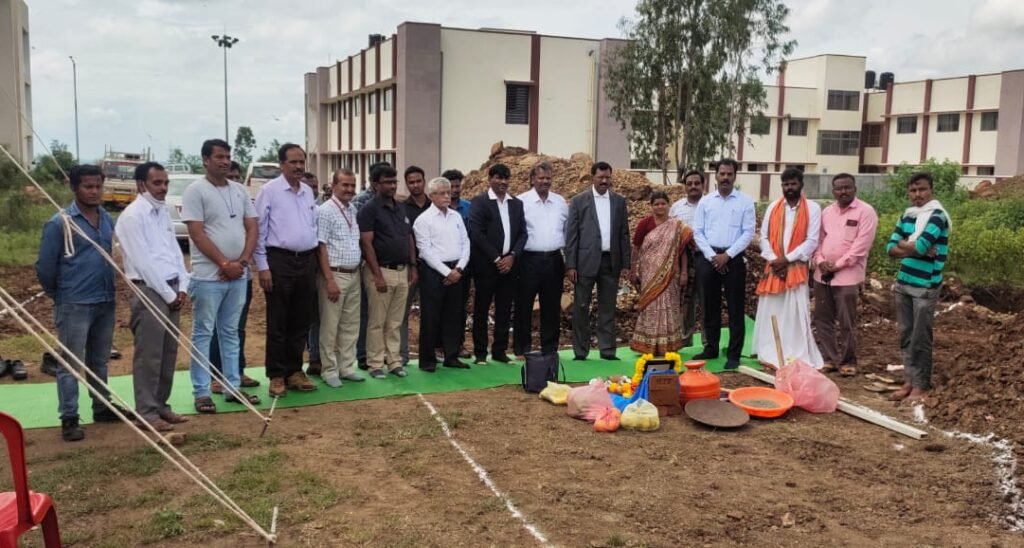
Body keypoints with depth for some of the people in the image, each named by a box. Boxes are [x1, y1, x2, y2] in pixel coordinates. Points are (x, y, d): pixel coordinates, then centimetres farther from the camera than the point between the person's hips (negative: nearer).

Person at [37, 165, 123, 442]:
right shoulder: (59, 223, -10)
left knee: (99, 361, 17)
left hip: (106, 302, 5)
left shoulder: (108, 220, 6)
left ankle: (102, 407, 29)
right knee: (71, 363, 1)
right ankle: (69, 419, 8)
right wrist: (60, 295, 5)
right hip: (74, 305, -5)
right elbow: (44, 267, -6)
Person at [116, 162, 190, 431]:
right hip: (149, 291, -8)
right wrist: (168, 294, -13)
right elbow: (143, 262, -16)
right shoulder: (132, 215, -11)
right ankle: (147, 411, 6)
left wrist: (182, 287, 3)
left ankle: (161, 405, 22)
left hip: (171, 289, 8)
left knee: (168, 353, 12)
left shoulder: (163, 212, 14)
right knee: (149, 355, -2)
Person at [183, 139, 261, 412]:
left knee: (230, 332, 13)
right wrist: (224, 264, -14)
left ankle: (233, 386, 21)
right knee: (203, 333, 2)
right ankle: (201, 392, 7)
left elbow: (252, 228, 7)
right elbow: (197, 235, -12)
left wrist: (241, 261, -7)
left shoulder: (240, 190, 10)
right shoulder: (196, 190, -6)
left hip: (239, 275, 6)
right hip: (208, 276, -6)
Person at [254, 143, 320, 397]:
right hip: (280, 261, -5)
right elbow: (259, 231, -7)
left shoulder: (308, 192, 11)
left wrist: (315, 257, 11)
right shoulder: (269, 191, -6)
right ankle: (277, 376, 12)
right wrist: (263, 267, -11)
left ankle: (295, 371, 22)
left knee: (302, 322, 11)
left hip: (307, 261, 6)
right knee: (278, 323, 2)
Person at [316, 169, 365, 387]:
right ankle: (330, 371, 10)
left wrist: (359, 270, 9)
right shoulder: (325, 211, -10)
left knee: (350, 325, 12)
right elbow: (321, 247, -13)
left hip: (354, 274, 7)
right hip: (335, 274, -7)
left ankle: (346, 368, 21)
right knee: (330, 326, 1)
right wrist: (329, 280, -17)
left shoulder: (354, 210, 11)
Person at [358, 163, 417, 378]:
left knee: (395, 322, 12)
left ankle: (394, 361, 19)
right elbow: (366, 244, -13)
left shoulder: (401, 208, 12)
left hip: (402, 271, 6)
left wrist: (412, 266, 10)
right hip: (381, 271, -6)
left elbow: (410, 239, 17)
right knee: (377, 322, 2)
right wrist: (378, 275, -17)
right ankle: (375, 364, 10)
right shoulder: (369, 209, -9)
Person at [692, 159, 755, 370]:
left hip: (734, 258, -2)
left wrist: (727, 255, -11)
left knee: (735, 308, 0)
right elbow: (697, 232, 4)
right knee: (710, 306, 10)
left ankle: (733, 354, 6)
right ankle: (711, 348, 22)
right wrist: (712, 255, -8)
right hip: (708, 257, 3)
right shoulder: (705, 201, 7)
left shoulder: (745, 201, 1)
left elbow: (748, 233, -4)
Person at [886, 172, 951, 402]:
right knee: (906, 336, 11)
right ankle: (909, 380, 20)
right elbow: (891, 248, 3)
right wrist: (913, 249, -14)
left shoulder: (937, 215, -12)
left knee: (920, 339, -1)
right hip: (903, 284, 7)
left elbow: (920, 246, -24)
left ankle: (922, 385, 9)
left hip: (925, 287, -7)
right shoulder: (907, 215, 10)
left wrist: (903, 244, -3)